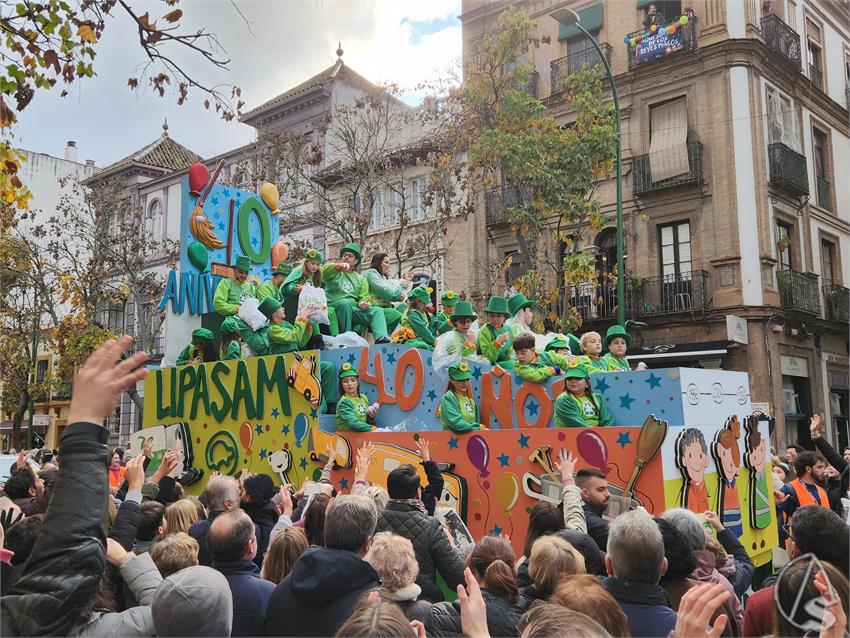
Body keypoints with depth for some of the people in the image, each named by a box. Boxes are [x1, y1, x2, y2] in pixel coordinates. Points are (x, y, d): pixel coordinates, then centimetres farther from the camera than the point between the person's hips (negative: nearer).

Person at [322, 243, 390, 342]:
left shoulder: (361, 279, 24)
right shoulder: (335, 272, 12)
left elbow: (364, 298, 16)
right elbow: (325, 271, -13)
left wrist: (363, 303, -10)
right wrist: (339, 266, -35)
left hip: (353, 309, 4)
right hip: (334, 305, -3)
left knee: (377, 311, -17)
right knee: (345, 303, -36)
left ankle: (381, 339, -41)